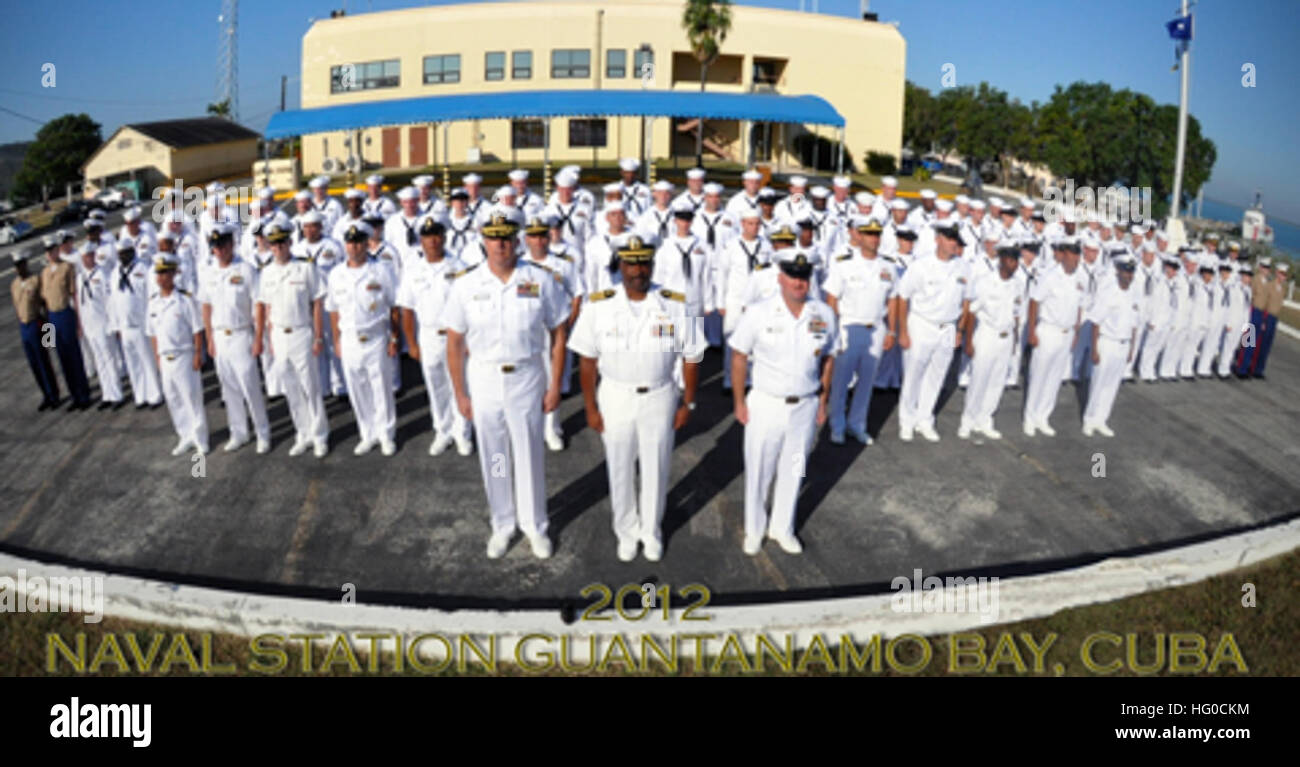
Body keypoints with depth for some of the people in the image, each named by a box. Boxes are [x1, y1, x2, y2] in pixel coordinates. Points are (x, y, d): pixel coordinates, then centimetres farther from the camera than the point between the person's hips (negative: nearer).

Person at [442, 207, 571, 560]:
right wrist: (460, 393, 0)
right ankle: (502, 525, 32)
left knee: (530, 455, 10)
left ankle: (535, 525, 30)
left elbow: (558, 334, -1)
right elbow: (455, 343, 0)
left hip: (527, 377, -1)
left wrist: (555, 385, -2)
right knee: (493, 458, 13)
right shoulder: (465, 285, -5)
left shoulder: (540, 280, -7)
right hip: (483, 380, 1)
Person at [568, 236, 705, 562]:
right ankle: (627, 531, 35)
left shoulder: (675, 305, -9)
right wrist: (590, 407, -4)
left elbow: (691, 357, -1)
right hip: (615, 397, 0)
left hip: (659, 397, 0)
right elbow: (587, 360, -4)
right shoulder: (599, 306, -9)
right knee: (619, 470, 13)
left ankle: (652, 530, 35)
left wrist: (687, 402, 0)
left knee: (656, 470, 13)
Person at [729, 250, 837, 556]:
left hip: (805, 407, 2)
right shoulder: (759, 313, -12)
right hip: (765, 404, -2)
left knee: (793, 471, 16)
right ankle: (754, 529, 32)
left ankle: (782, 528, 36)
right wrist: (739, 402, -5)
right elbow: (739, 357, -5)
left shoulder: (824, 314, -4)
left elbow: (828, 358, 7)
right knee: (758, 471, 11)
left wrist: (823, 401, 7)